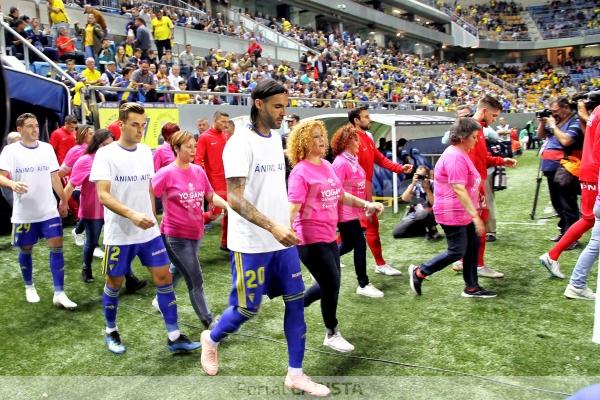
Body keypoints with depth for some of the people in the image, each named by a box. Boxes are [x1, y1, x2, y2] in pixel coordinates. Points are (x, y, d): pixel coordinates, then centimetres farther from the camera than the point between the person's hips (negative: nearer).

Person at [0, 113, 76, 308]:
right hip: (24, 213, -2)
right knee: (26, 250, 11)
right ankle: (29, 287, 33)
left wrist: (63, 199, 16)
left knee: (57, 247, -5)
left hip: (49, 210, 2)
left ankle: (59, 293, -1)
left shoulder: (47, 148, 5)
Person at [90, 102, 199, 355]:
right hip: (119, 235, -4)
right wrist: (132, 215, -33)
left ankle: (173, 336, 10)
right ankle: (111, 332, 34)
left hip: (149, 231, 5)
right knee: (114, 283, 11)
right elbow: (103, 195, -20)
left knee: (164, 278, 1)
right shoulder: (106, 154, -12)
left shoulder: (146, 152, 6)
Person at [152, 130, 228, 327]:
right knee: (196, 281, -2)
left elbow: (211, 195, 9)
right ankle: (209, 323, 8)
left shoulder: (198, 170, 2)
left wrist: (230, 206, -5)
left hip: (196, 232, 6)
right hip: (175, 236, -6)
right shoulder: (166, 173, -15)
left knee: (179, 271, 26)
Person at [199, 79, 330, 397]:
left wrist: (284, 226, 17)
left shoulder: (275, 139, 9)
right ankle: (211, 339, 35)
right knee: (247, 308, 4)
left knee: (295, 301, 6)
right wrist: (273, 227, -30)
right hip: (251, 244, -7)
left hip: (282, 240, 7)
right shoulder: (241, 142, -15)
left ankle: (295, 374, 17)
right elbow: (235, 199, -22)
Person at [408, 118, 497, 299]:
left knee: (473, 246, 12)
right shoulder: (455, 157, -22)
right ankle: (419, 272, 10)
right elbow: (459, 190, -29)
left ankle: (471, 287, 21)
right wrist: (475, 215, -30)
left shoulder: (461, 153, 12)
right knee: (457, 252, -3)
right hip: (453, 214, -11)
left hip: (463, 213, 11)